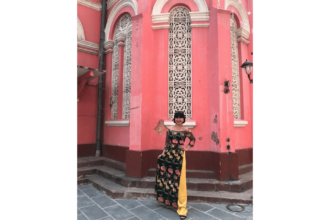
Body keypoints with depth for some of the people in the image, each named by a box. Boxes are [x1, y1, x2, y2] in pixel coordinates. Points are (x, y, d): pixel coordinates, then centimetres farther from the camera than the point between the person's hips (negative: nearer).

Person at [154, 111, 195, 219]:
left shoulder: (186, 130, 0)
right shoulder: (169, 129, 5)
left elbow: (193, 139, 11)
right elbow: (167, 142, 9)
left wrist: (187, 148, 0)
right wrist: (163, 153, 5)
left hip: (179, 155, -2)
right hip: (169, 154, 3)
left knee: (180, 180, -1)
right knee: (167, 176, 12)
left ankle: (182, 207, 9)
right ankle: (167, 200, 36)